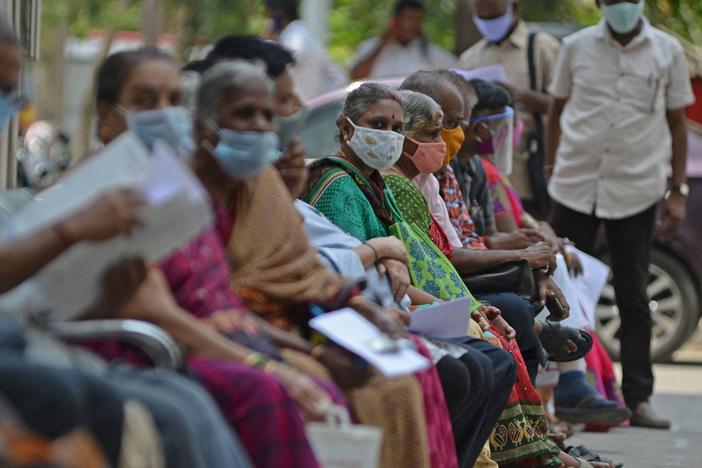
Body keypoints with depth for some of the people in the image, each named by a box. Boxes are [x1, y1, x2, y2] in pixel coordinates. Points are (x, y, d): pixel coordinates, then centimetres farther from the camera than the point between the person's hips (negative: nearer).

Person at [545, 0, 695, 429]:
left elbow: (677, 123, 8)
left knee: (634, 297, 3)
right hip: (575, 187, 1)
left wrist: (678, 191, 3)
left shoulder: (668, 52, 3)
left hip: (636, 191, -1)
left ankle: (638, 398, 8)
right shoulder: (577, 47, 5)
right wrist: (551, 165, 8)